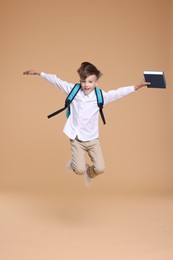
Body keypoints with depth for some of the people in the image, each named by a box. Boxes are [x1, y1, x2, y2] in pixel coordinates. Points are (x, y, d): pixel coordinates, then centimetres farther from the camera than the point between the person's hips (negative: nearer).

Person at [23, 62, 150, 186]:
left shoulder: (101, 96, -10)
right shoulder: (73, 90, -5)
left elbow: (118, 92, -19)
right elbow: (57, 81, 2)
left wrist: (136, 86, -32)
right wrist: (39, 73, 4)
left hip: (93, 138, 0)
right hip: (76, 139, 0)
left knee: (100, 168, -8)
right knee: (79, 170, -9)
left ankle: (89, 173, 29)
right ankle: (73, 164, 28)